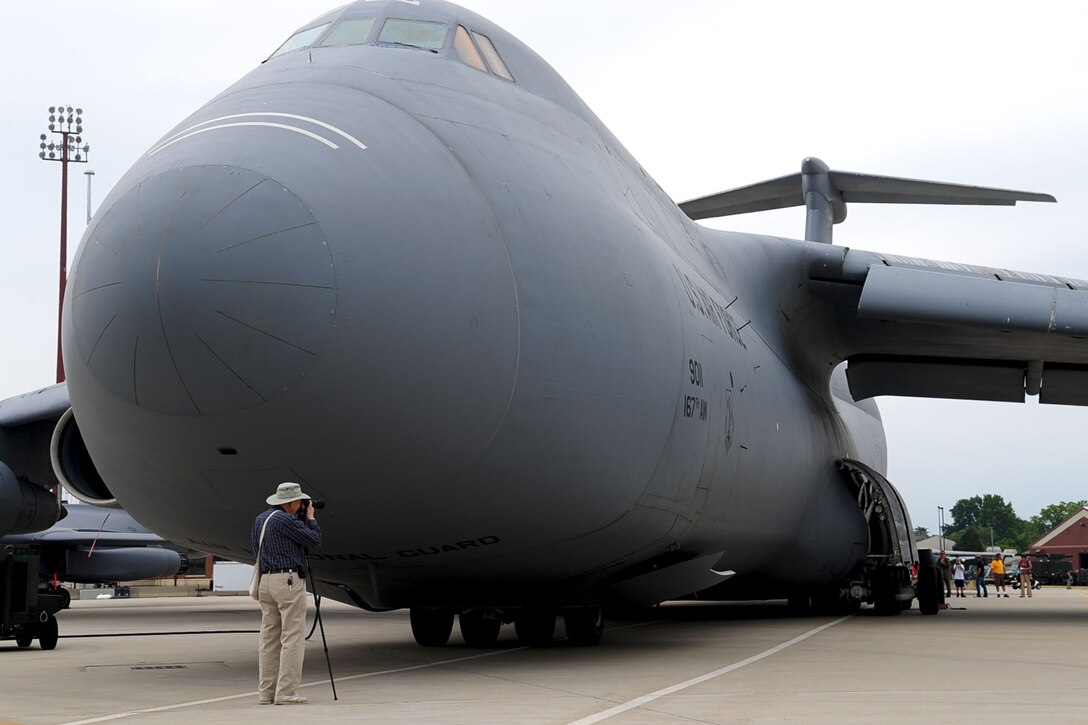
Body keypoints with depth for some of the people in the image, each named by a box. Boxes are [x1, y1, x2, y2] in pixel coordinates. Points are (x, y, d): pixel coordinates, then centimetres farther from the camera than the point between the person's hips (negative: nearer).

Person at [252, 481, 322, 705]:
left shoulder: (260, 519, 13)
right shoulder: (286, 520, -13)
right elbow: (314, 540, -10)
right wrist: (310, 518, 8)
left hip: (265, 580, 9)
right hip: (288, 580, -9)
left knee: (269, 637, 9)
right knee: (291, 638, -6)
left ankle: (266, 691, 9)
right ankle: (286, 693, -9)